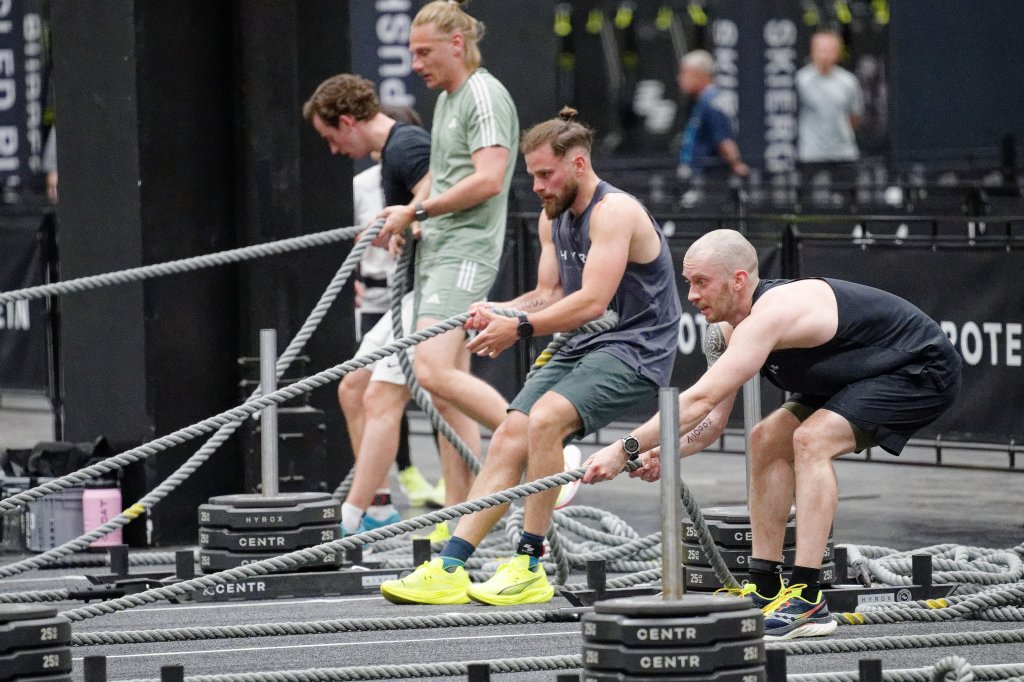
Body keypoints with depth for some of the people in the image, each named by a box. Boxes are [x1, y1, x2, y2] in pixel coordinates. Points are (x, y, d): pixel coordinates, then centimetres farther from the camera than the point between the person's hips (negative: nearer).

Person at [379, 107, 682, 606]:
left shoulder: (614, 212, -17)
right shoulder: (553, 218, 12)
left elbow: (592, 302, -25)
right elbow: (550, 296, 13)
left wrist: (520, 328, -27)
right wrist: (498, 312, -5)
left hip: (636, 350, -9)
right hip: (584, 347, 9)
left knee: (545, 417, -30)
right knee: (509, 438, -4)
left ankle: (530, 567, -25)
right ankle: (450, 568, -5)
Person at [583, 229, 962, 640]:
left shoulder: (771, 315, -30)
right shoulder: (730, 329, 0)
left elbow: (700, 400, -35)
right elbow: (714, 418, 2)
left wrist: (625, 449, -34)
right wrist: (666, 453, -17)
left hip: (924, 371, -10)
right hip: (867, 375, 10)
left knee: (811, 440, -26)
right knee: (767, 442, 7)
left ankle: (807, 602, -25)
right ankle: (766, 588, 9)